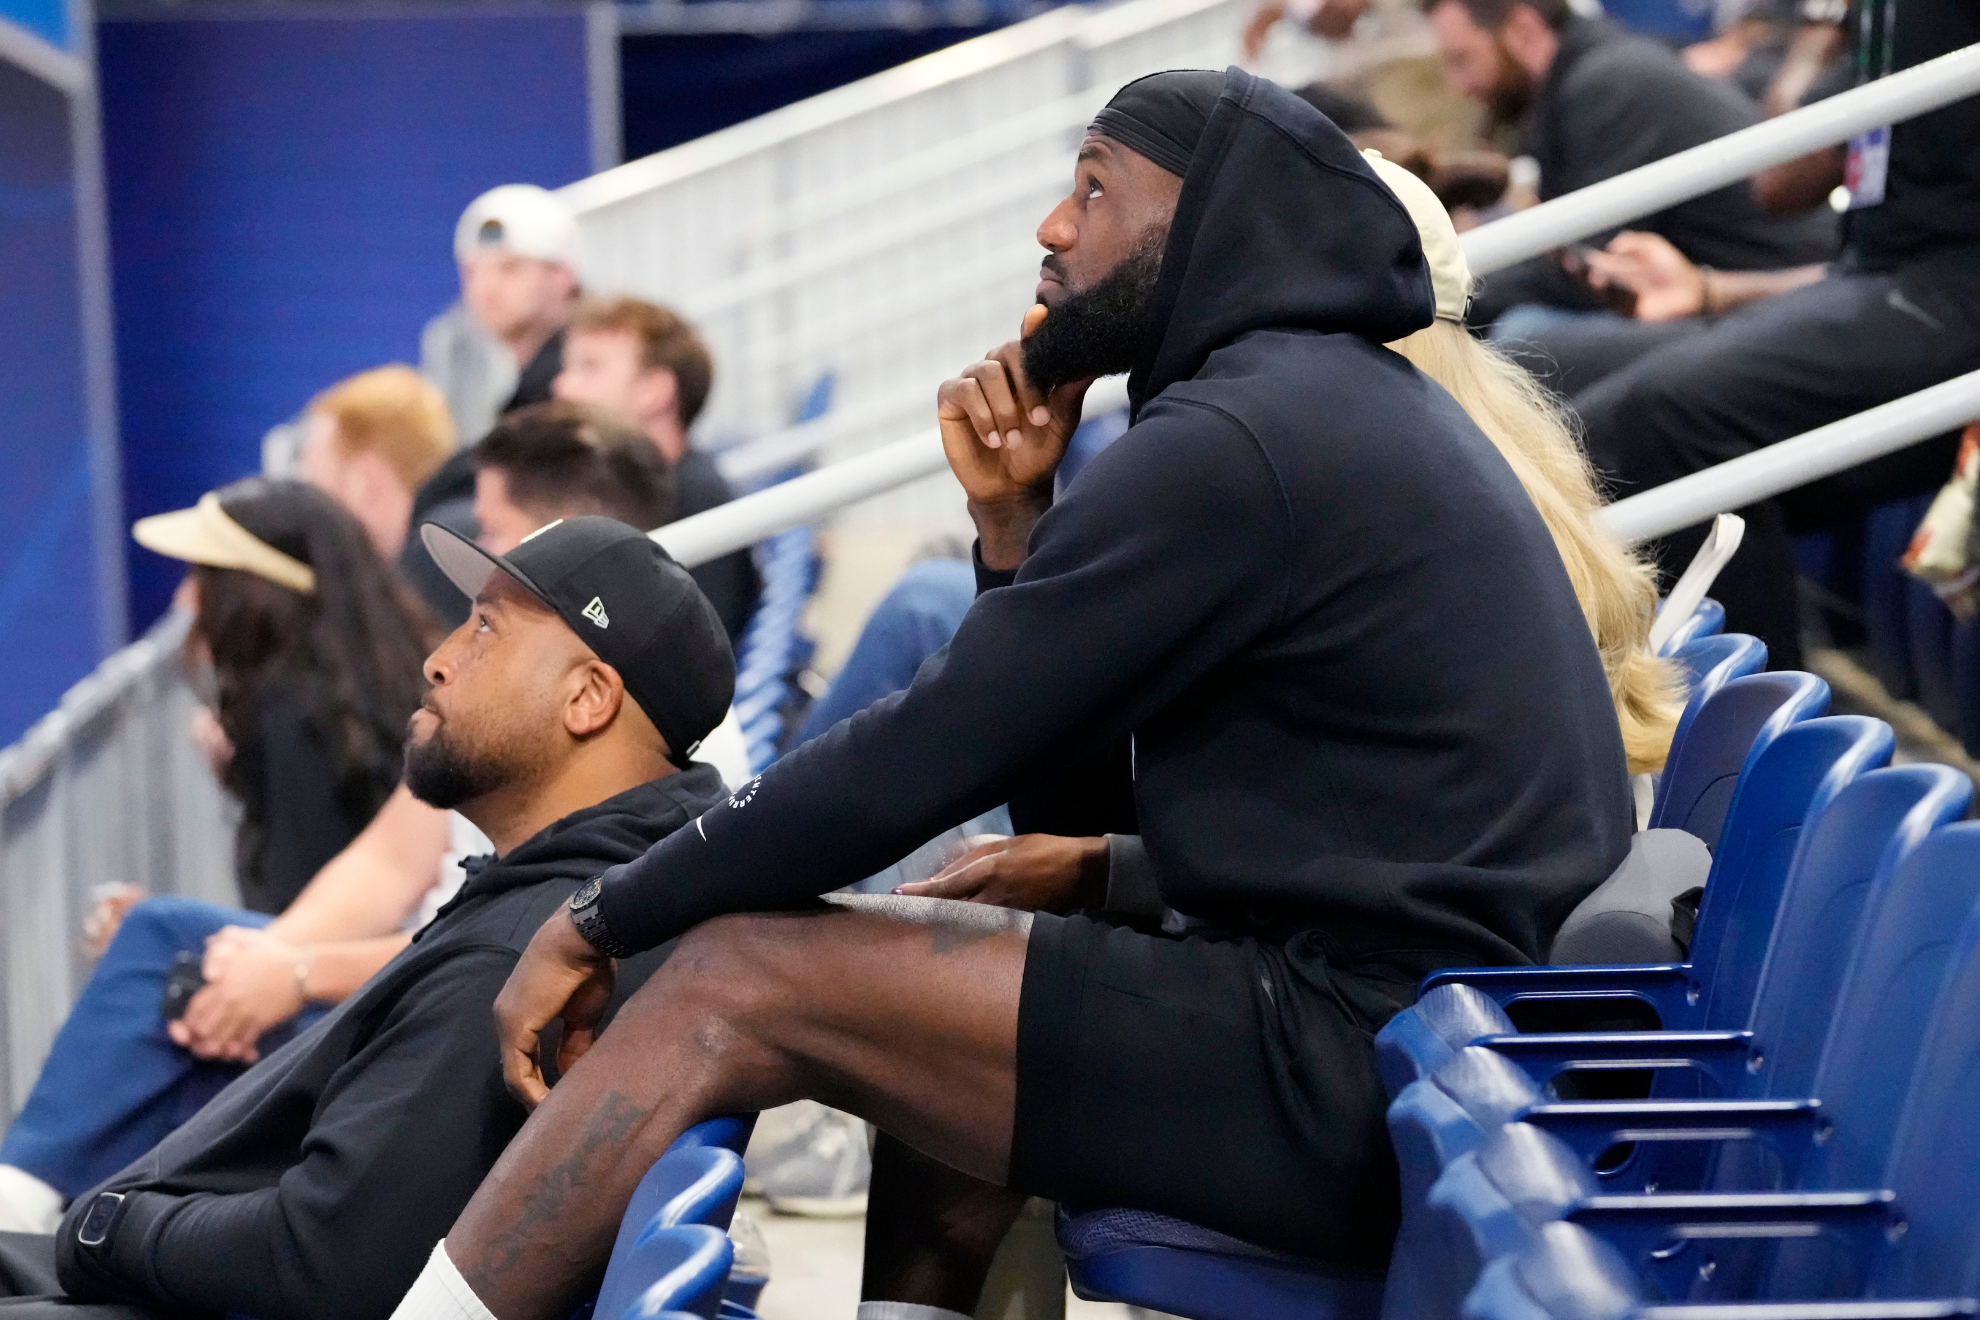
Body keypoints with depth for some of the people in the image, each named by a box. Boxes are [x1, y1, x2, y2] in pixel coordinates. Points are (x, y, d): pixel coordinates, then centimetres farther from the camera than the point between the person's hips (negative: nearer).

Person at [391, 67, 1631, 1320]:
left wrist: (599, 919, -2)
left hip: (1365, 1065, -10)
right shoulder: (1355, 406, 17)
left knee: (740, 982, -7)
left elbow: (922, 756, -12)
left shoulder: (1231, 440, -12)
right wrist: (1015, 516, 7)